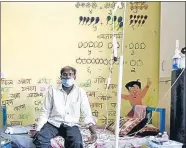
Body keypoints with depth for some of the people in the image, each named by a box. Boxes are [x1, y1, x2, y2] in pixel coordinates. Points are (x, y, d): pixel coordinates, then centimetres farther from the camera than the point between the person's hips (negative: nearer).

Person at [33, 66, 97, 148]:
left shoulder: (80, 92, 4)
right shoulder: (53, 90, 4)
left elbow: (87, 114, 1)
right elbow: (45, 112, 4)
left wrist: (93, 132, -13)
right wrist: (38, 130, -8)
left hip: (71, 125, 0)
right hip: (53, 123, 1)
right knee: (39, 138, -30)